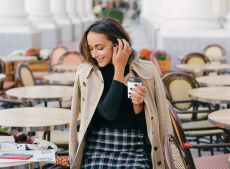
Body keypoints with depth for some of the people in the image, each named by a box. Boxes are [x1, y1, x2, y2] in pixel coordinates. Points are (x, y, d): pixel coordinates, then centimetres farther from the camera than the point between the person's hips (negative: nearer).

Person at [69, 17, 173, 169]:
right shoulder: (86, 74, 2)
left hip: (136, 151, 0)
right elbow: (108, 113, -11)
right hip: (98, 149, 0)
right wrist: (119, 69, -8)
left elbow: (147, 126, 8)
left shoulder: (146, 72, 2)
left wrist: (138, 105, -13)